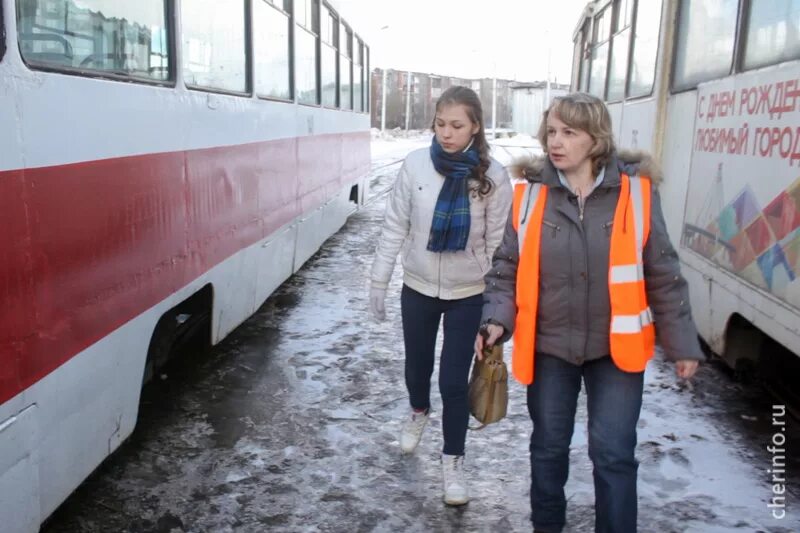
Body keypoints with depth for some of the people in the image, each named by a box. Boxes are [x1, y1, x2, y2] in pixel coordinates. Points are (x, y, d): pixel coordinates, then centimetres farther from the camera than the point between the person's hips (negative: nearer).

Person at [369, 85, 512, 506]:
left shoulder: (492, 175, -13)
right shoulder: (416, 164, -12)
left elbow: (499, 242, -7)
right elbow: (395, 227, -5)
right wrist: (379, 281, -3)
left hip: (468, 293, -2)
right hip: (417, 287, 2)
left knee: (454, 380, 2)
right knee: (417, 366, 20)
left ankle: (453, 460, 25)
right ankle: (418, 413, 53)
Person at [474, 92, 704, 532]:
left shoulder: (635, 190, -8)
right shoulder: (531, 193, -6)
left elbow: (663, 274, -2)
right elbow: (507, 267, 2)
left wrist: (681, 343, 1)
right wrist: (497, 320, -13)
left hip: (617, 347, -1)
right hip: (548, 346, 2)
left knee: (613, 454, 4)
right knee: (548, 447, 16)